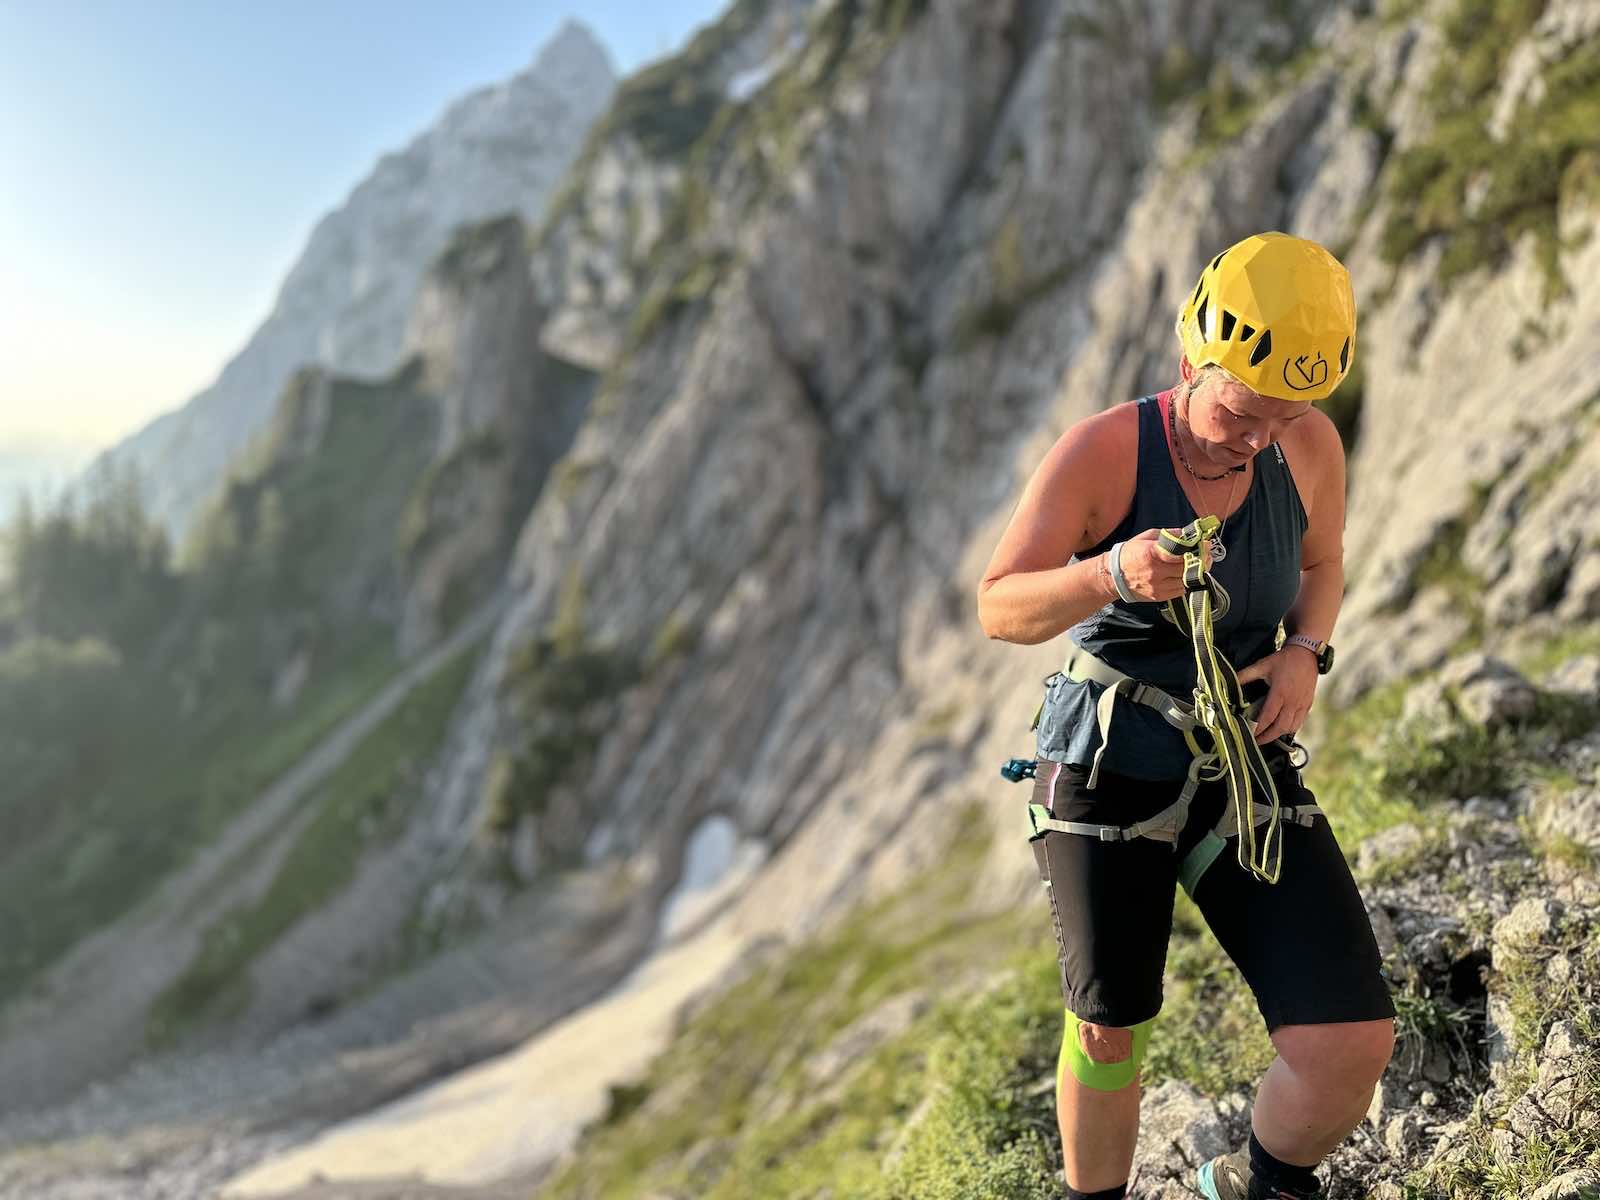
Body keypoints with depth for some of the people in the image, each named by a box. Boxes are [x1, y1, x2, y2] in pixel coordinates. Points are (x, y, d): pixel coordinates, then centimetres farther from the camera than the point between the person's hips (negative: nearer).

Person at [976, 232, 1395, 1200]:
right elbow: (997, 611, -17)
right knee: (1109, 1030, 6)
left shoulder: (1311, 443, -6)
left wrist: (1307, 654, -6)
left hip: (1244, 769, 3)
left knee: (1354, 1045, -7)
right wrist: (1113, 575, -36)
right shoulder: (1101, 451, -17)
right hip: (1107, 765, -3)